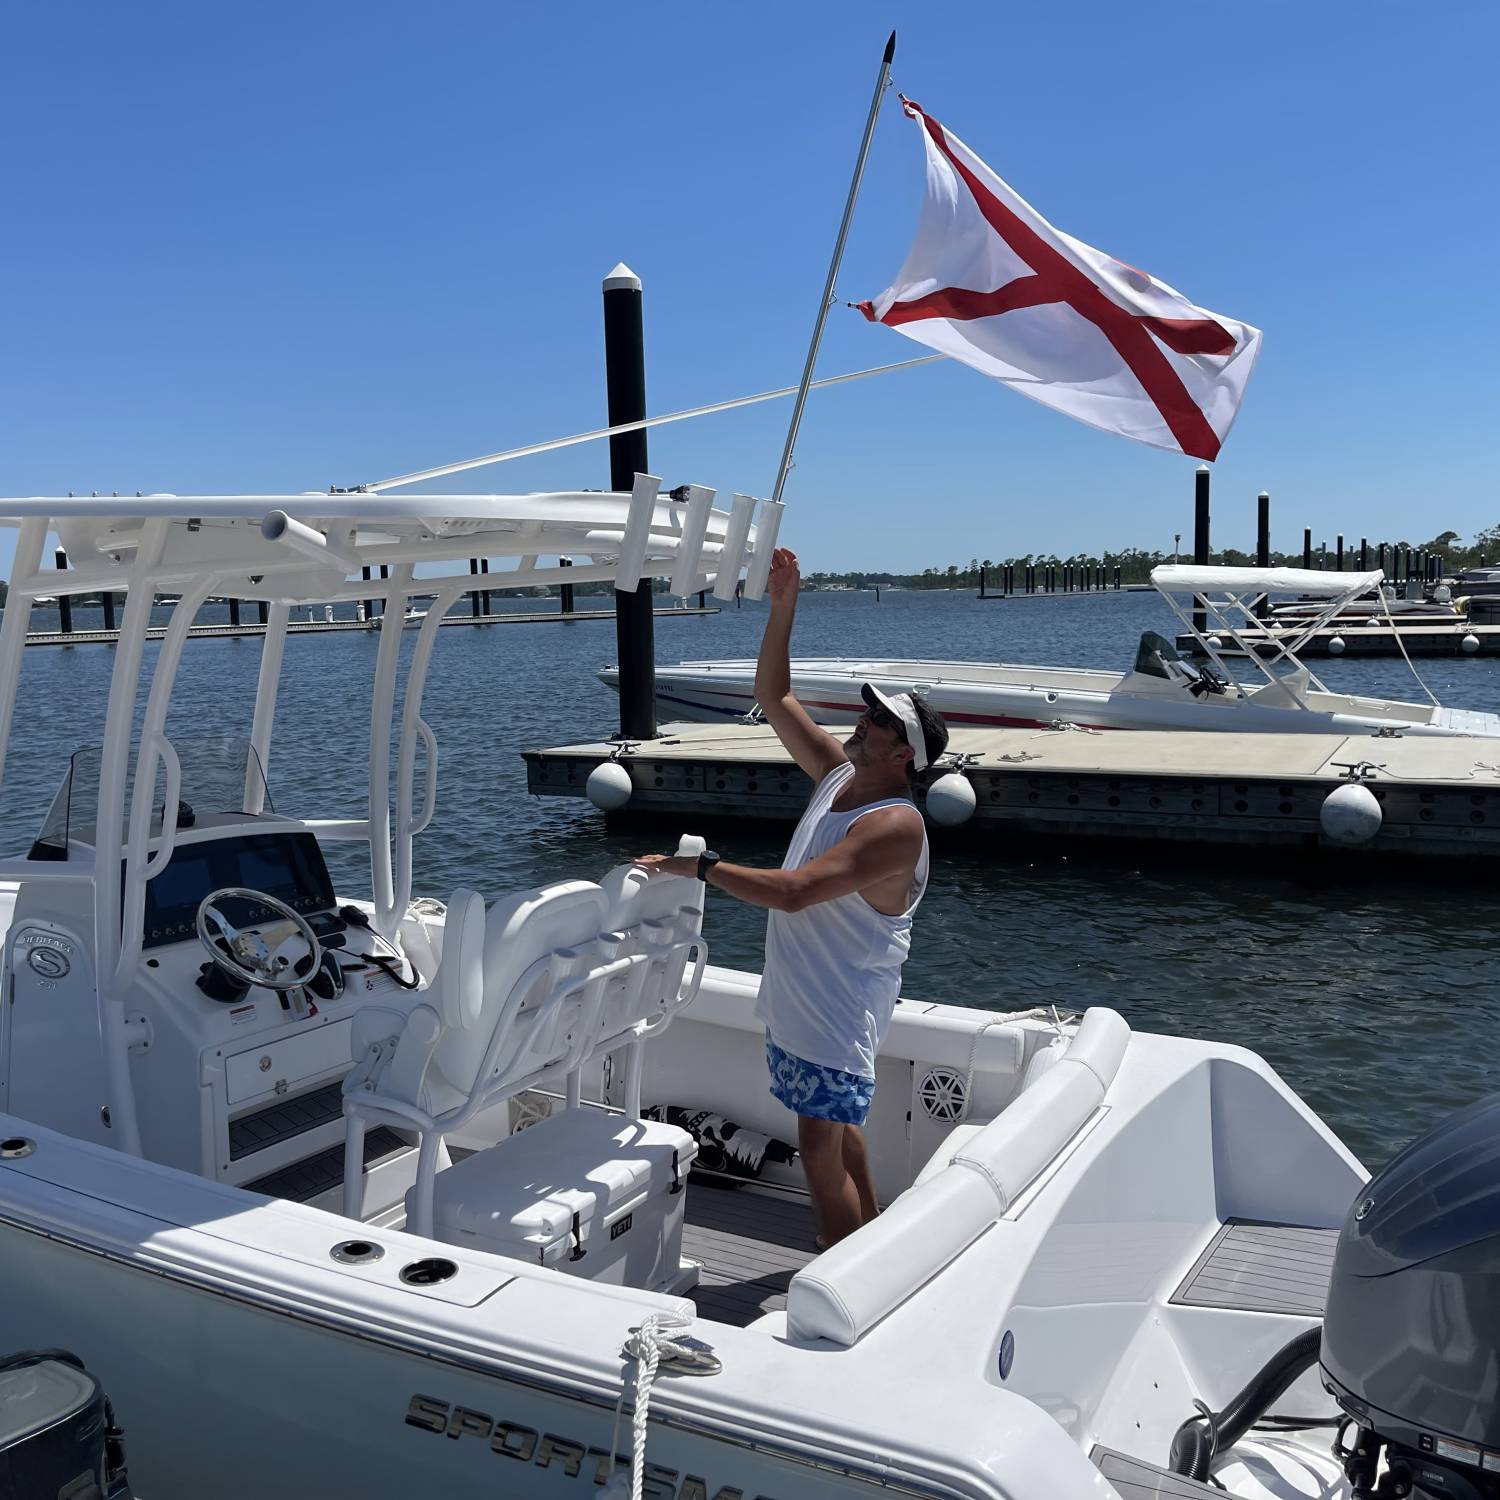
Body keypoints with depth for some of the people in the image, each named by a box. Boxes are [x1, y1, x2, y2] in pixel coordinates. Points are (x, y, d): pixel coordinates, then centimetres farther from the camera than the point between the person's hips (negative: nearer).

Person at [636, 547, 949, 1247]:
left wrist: (699, 865, -28)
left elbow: (794, 891, -34)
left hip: (839, 1012, -9)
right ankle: (873, 1240, 40)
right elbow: (773, 697, 7)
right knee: (834, 1130, 22)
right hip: (795, 999, 9)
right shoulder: (839, 776, 2)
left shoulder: (894, 825, -24)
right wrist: (783, 607, -2)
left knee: (820, 1147, -7)